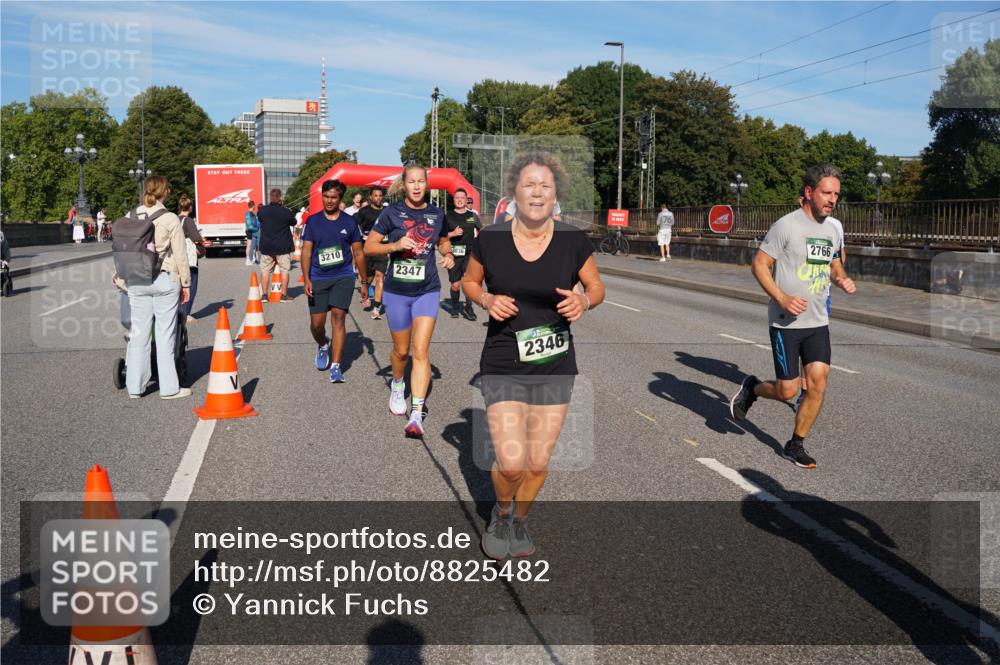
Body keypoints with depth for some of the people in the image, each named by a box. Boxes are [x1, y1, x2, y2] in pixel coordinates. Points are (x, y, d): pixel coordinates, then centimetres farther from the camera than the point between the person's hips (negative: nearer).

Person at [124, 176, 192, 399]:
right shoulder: (170, 219, -8)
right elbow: (180, 255, -6)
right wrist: (186, 284, 3)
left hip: (136, 281, 4)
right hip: (165, 280, -4)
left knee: (139, 333, 11)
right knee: (165, 335, 2)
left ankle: (135, 387, 18)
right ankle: (169, 388, 8)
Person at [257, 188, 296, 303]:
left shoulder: (262, 210, -5)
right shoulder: (286, 212, -12)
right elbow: (293, 223, 4)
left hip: (266, 246, 2)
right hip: (283, 246, -2)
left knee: (265, 270, 10)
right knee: (284, 270, 6)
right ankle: (284, 295, 6)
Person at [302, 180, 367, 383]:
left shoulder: (349, 222, 4)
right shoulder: (313, 221, 5)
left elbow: (358, 253, 10)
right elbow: (306, 251, 3)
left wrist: (364, 281, 11)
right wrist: (306, 279, -8)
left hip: (343, 277, -1)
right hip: (318, 278, 1)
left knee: (338, 317, -12)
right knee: (317, 323, 3)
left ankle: (336, 366, -8)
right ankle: (323, 345, 38)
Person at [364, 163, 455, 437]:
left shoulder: (436, 214, 4)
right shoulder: (392, 213, -4)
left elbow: (444, 242, 22)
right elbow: (368, 247, -3)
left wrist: (448, 255, 0)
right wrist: (396, 245, -19)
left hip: (427, 291, 1)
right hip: (397, 291, 0)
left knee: (421, 351, -10)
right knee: (401, 350, 12)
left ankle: (416, 416, -11)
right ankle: (397, 386, 45)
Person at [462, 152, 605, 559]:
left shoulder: (573, 240, -5)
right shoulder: (490, 239, -6)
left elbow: (597, 287, 8)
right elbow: (469, 281, 10)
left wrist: (583, 301, -15)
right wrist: (487, 300, -11)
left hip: (555, 365, 2)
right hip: (503, 364, -1)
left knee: (538, 463, 9)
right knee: (510, 462, -11)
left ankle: (520, 518, 40)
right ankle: (501, 513, 25)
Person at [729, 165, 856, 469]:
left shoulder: (831, 230, 11)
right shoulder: (787, 225, -12)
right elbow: (759, 264, -11)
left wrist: (841, 279, 3)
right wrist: (782, 298, -22)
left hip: (818, 322, 6)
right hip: (786, 322, -6)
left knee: (819, 382, -3)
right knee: (787, 391, -3)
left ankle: (796, 445, 14)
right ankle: (752, 388, 30)